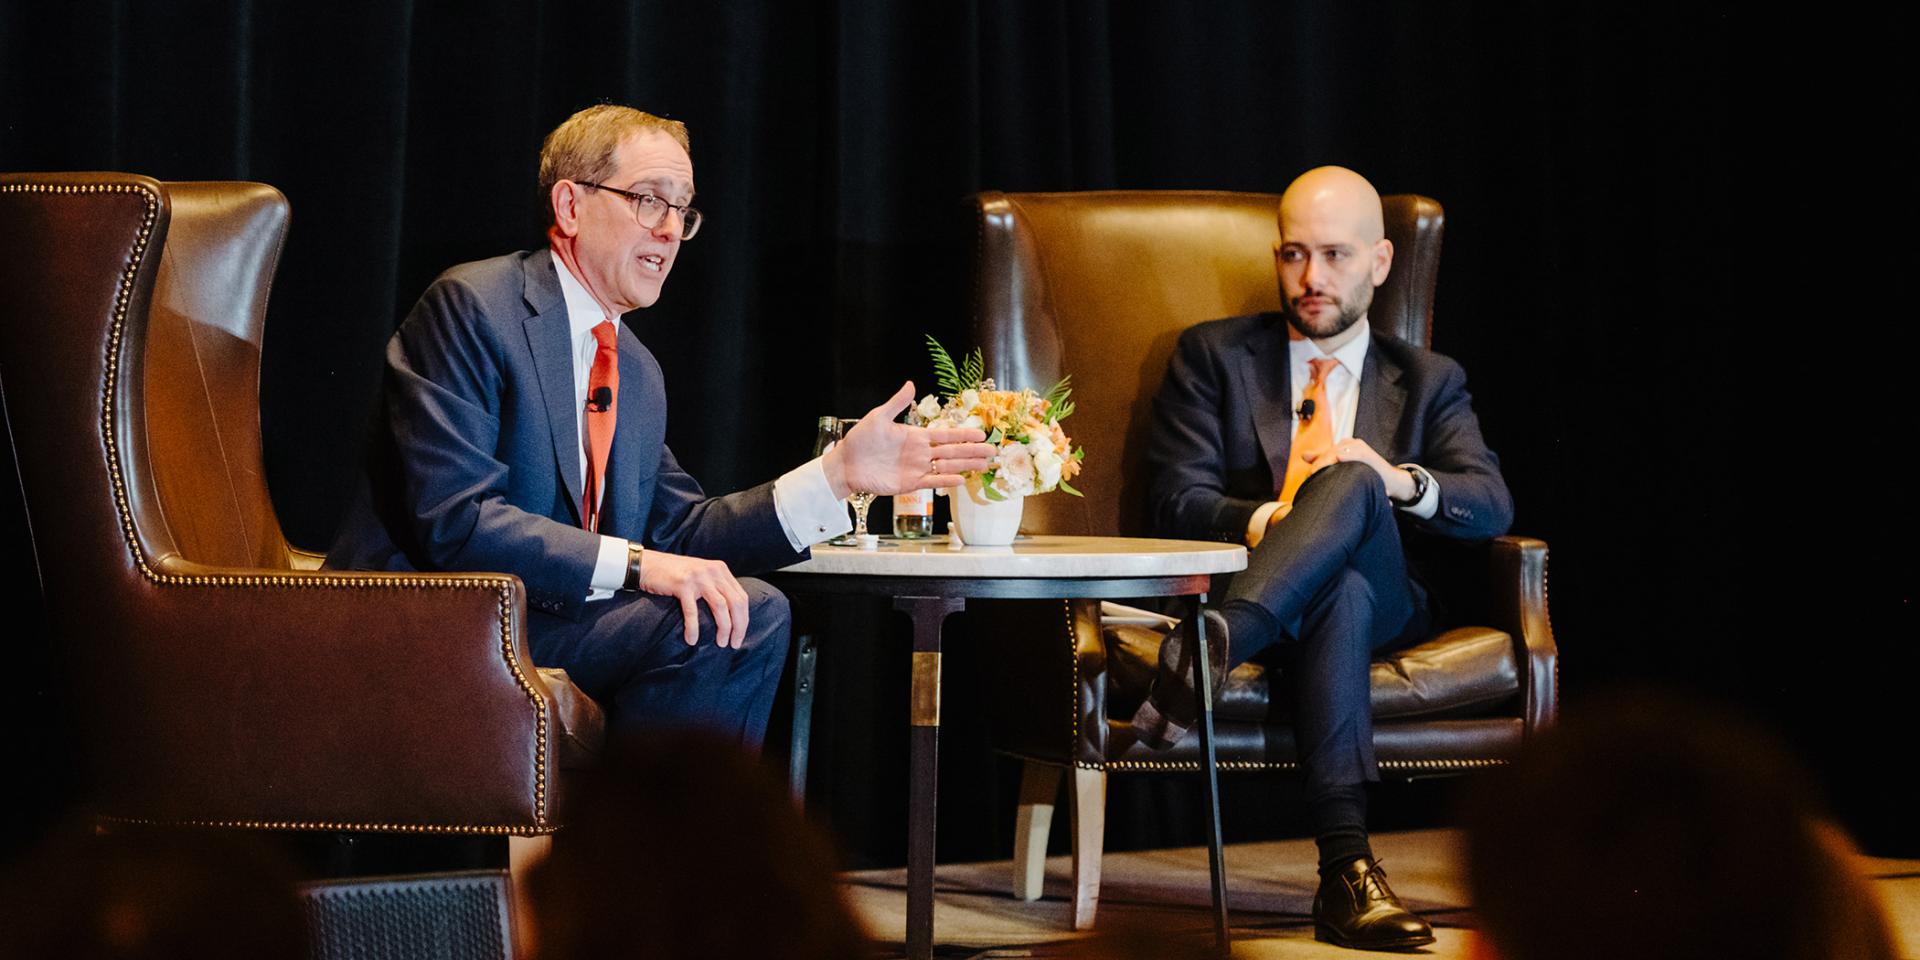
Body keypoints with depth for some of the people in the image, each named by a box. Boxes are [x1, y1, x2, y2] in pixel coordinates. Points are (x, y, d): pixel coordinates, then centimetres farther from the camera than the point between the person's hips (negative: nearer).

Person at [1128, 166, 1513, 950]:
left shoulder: (1428, 381, 23)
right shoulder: (1214, 355, 19)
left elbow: (1492, 504, 6)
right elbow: (1176, 498, 5)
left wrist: (1397, 482, -16)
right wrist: (1264, 522, -18)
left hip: (1384, 603, 1)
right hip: (1258, 580, -1)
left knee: (1352, 484, -35)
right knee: (1341, 590, -40)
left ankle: (1206, 652, -58)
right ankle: (1345, 869, -55)